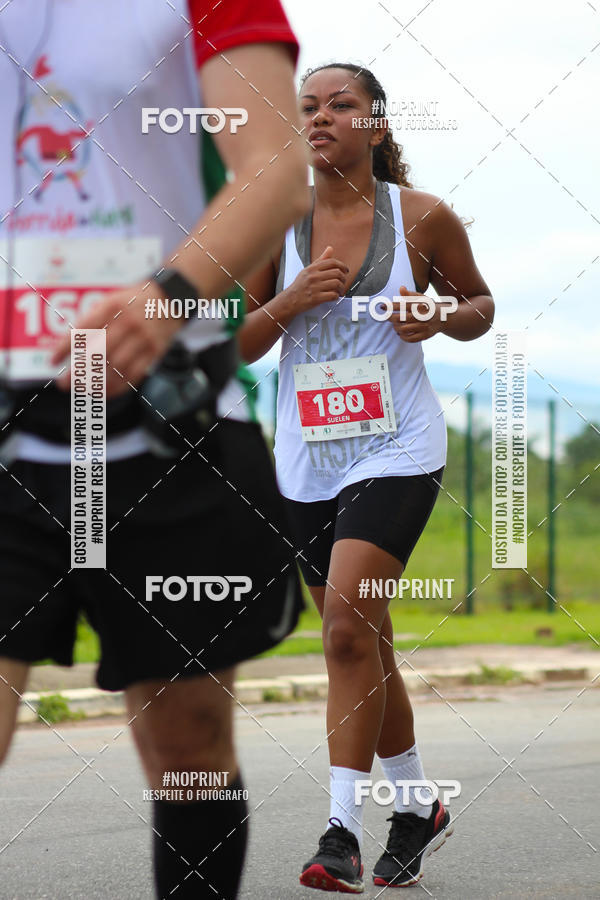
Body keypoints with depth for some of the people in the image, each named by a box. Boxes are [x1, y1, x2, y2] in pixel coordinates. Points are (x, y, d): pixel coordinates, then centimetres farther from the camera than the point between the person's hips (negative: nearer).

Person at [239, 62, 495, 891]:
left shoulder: (423, 217, -3)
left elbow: (481, 307, 11)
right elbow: (236, 346, 5)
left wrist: (440, 316, -11)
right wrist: (291, 301, -13)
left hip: (396, 451, -4)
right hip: (308, 459, 4)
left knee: (348, 626, -20)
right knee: (361, 644, 13)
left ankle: (343, 830, -16)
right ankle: (417, 806, 31)